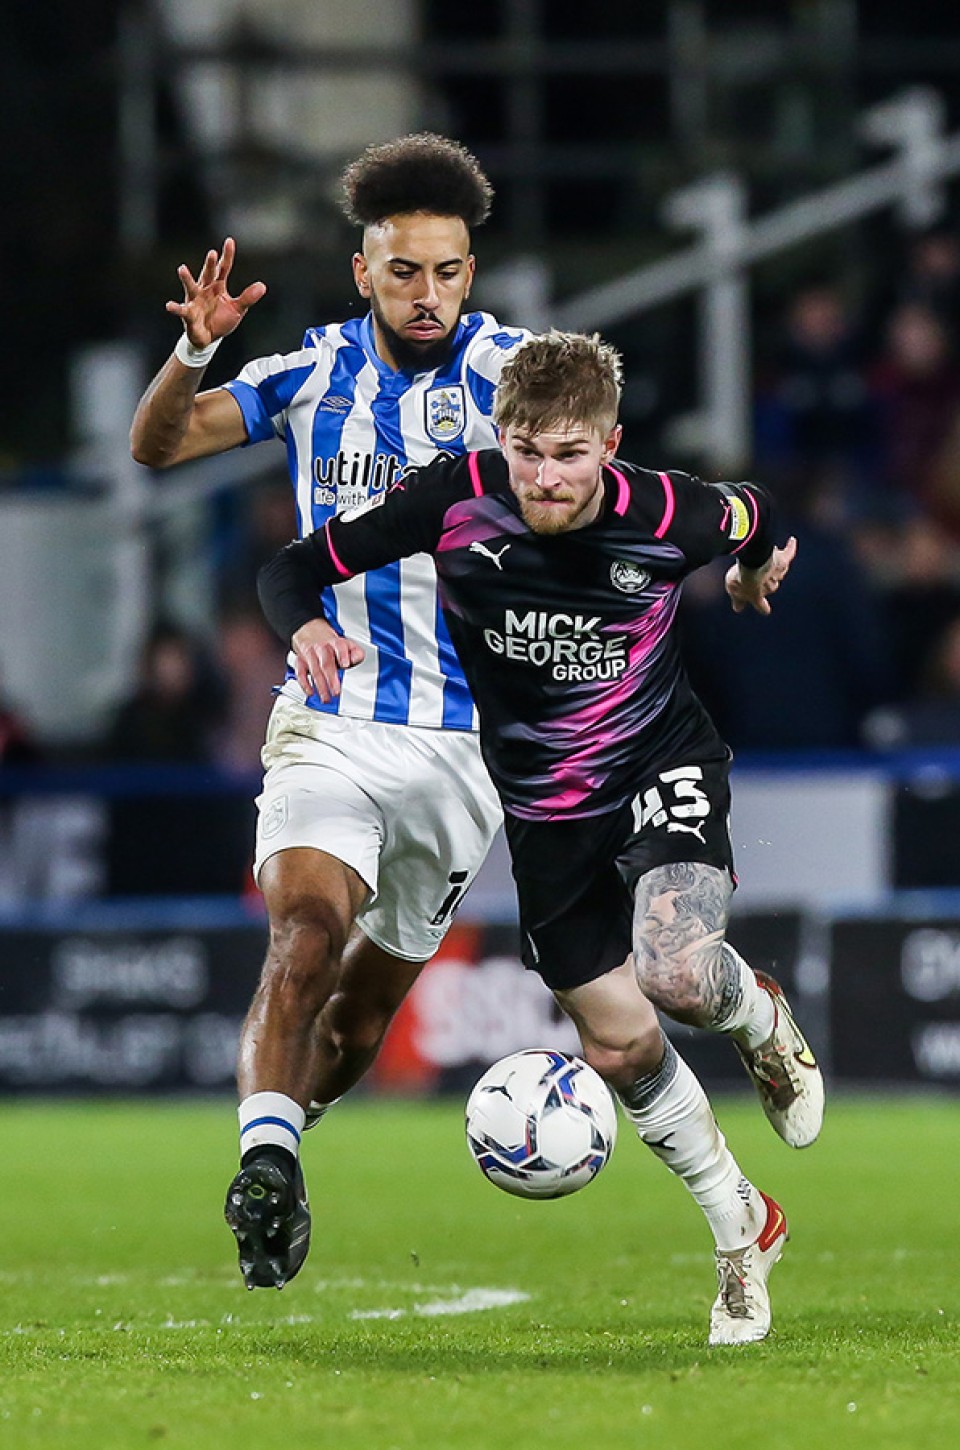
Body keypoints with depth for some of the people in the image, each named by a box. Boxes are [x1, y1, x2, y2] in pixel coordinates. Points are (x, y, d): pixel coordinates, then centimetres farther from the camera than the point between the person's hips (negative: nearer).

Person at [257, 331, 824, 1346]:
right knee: (618, 1045, 4)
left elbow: (754, 518, 4)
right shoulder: (455, 502, -20)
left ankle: (761, 1022, 9)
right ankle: (743, 1234, 26)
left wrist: (758, 567, 25)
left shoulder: (667, 516, -21)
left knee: (675, 972, -29)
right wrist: (305, 625, -35)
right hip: (546, 810, 2)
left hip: (662, 766, -2)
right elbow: (294, 568, -13)